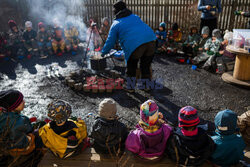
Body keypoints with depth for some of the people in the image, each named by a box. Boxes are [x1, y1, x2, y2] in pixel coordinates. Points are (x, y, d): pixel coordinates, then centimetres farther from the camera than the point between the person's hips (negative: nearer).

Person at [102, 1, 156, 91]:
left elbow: (110, 42, 16)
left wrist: (103, 52, 33)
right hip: (151, 40, 5)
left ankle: (130, 87, 29)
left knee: (131, 68, 18)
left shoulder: (115, 24, 14)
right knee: (146, 66, 22)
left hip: (134, 45, -5)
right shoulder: (135, 17, 28)